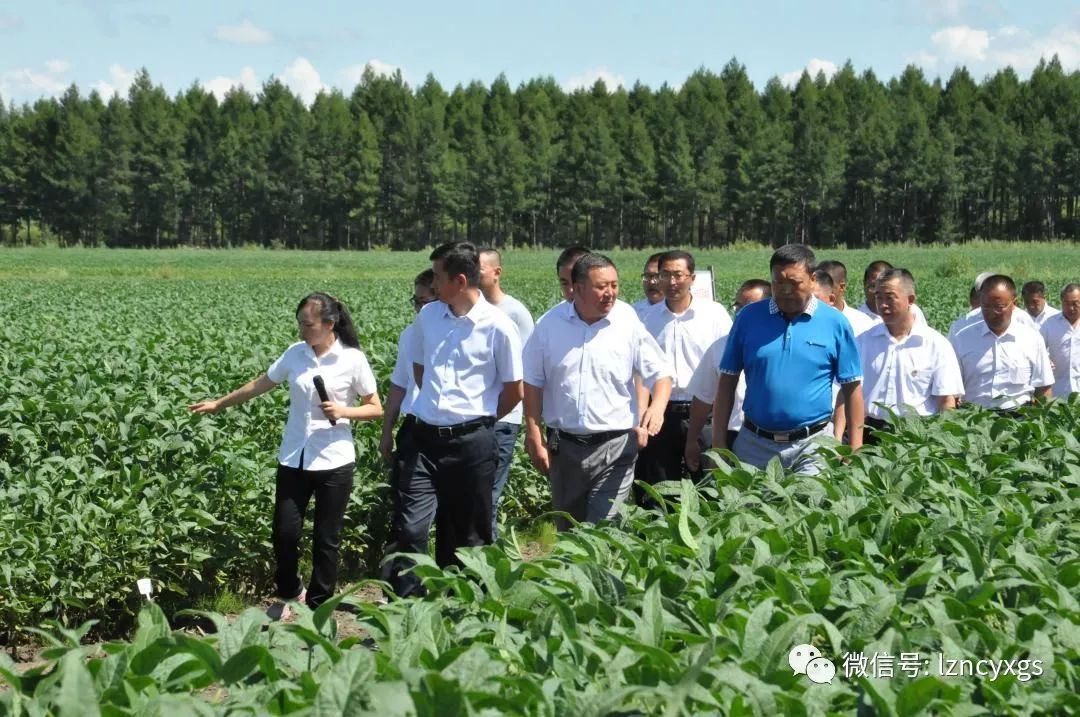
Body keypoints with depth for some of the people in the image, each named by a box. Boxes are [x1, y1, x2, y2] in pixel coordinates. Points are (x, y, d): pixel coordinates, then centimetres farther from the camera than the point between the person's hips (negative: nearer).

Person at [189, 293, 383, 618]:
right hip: (293, 459, 3)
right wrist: (218, 403, 19)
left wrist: (343, 411, -19)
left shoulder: (352, 359, -8)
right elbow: (260, 384, 15)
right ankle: (290, 592, 29)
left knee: (326, 539, 5)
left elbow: (376, 408, -2)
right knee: (284, 532, 3)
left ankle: (318, 607, 20)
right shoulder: (295, 353, 2)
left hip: (333, 462, -3)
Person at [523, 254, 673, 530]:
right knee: (567, 531, 16)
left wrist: (657, 408, -23)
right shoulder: (549, 325, -1)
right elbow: (533, 384, 4)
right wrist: (535, 439, 1)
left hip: (614, 447, -3)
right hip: (563, 446, 3)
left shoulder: (629, 326, -6)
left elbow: (661, 374, -2)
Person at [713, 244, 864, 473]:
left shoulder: (835, 323, -1)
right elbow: (727, 381, 5)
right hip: (755, 444, 2)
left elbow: (852, 388, 2)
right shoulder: (749, 318, 2)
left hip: (812, 446, -1)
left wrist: (855, 450, -3)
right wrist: (719, 445, 1)